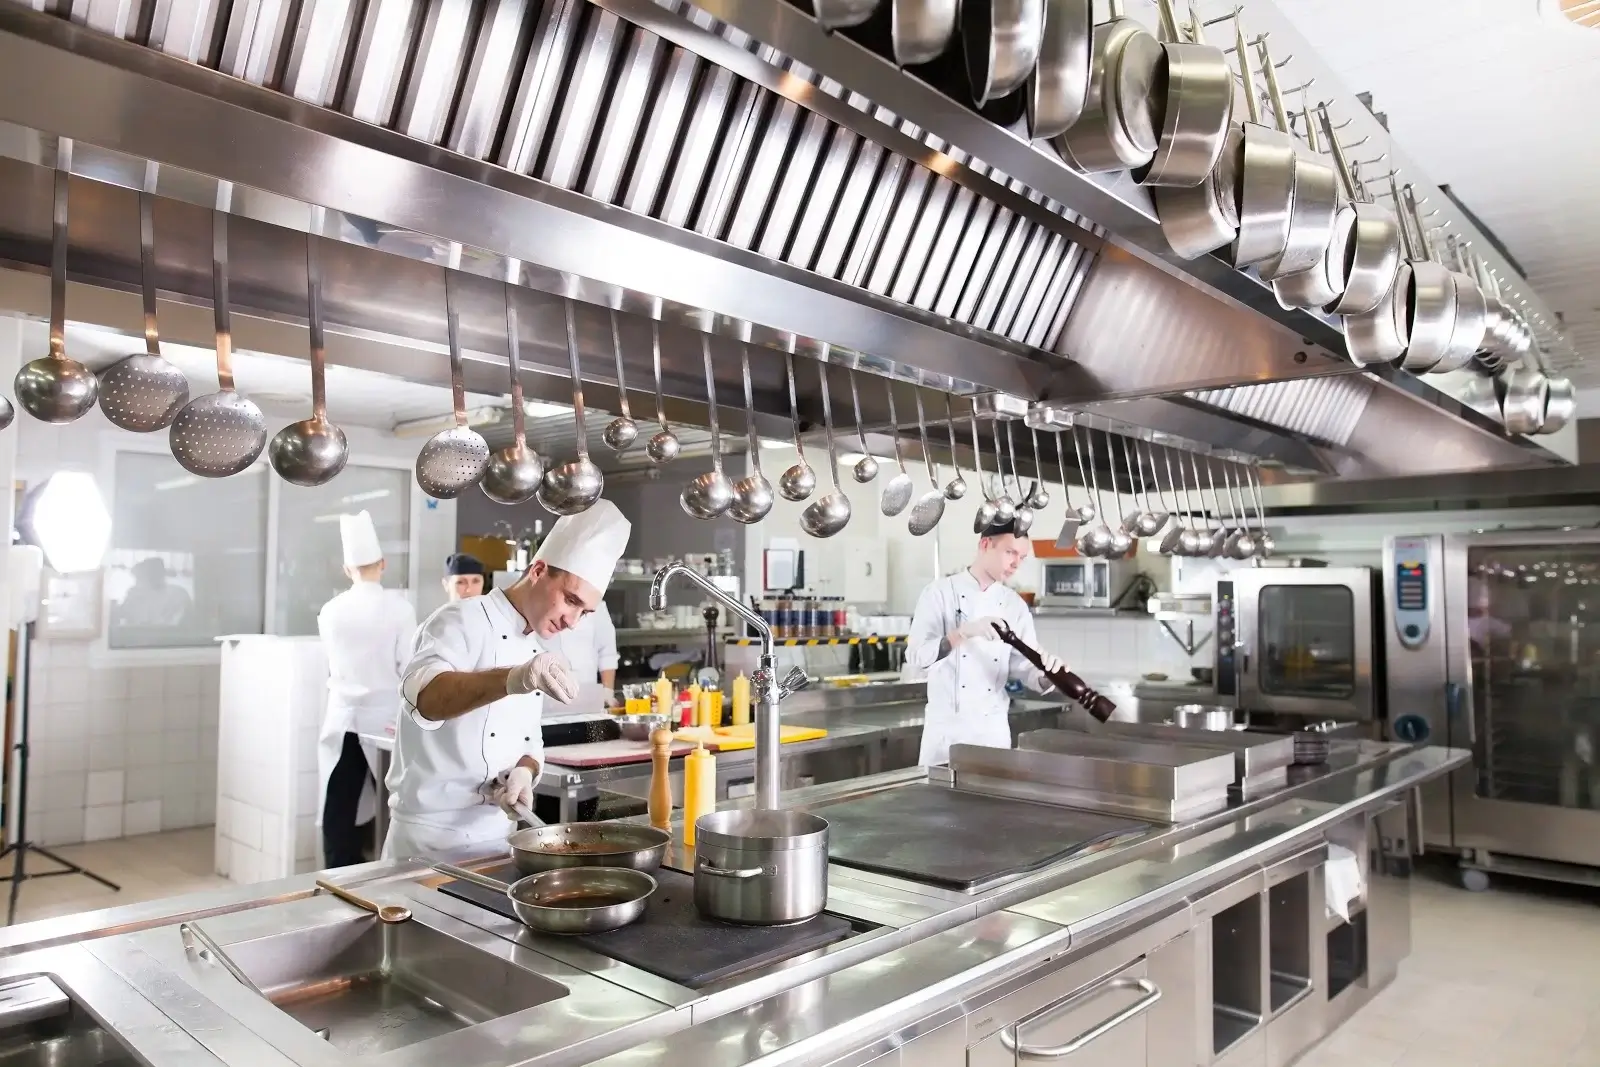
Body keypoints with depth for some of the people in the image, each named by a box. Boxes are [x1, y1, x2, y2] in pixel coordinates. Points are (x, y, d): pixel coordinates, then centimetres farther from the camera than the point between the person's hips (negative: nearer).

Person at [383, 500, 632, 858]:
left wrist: (525, 771, -8)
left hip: (497, 833, 7)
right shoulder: (462, 621, -14)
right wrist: (512, 679, -52)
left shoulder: (537, 650, 10)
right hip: (433, 835, -7)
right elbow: (425, 695, -34)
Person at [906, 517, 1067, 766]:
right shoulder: (940, 592, -6)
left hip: (994, 727, 3)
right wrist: (964, 631, -28)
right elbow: (917, 657, -15)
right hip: (946, 724, -3)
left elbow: (1025, 669, 4)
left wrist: (1047, 674, -18)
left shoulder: (1015, 605, 6)